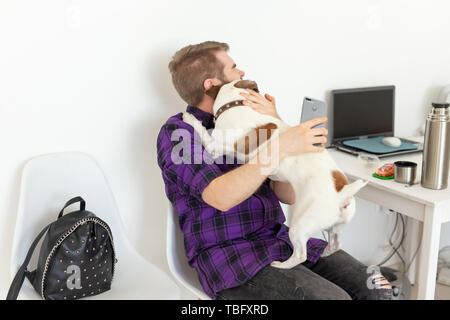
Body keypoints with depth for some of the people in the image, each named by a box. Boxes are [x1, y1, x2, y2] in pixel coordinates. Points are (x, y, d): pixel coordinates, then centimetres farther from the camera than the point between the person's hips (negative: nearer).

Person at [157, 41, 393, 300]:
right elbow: (220, 197, -21)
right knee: (333, 297, -26)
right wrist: (279, 148, -24)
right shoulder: (177, 132, -3)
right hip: (230, 257, -6)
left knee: (377, 290, -12)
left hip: (282, 241, 6)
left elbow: (289, 195, 5)